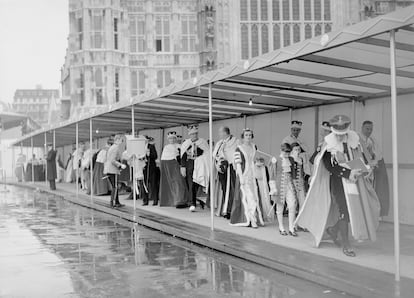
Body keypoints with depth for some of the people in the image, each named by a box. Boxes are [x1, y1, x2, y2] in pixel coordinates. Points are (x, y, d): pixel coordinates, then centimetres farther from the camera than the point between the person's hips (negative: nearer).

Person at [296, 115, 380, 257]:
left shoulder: (354, 138, 0)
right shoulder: (329, 144, -13)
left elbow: (361, 155, 15)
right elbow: (329, 166, -15)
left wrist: (364, 168, -3)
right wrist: (348, 174, -21)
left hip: (355, 178, 5)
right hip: (338, 179, -5)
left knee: (358, 208, 9)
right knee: (344, 211, -8)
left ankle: (333, 229, 31)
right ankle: (346, 244, 5)